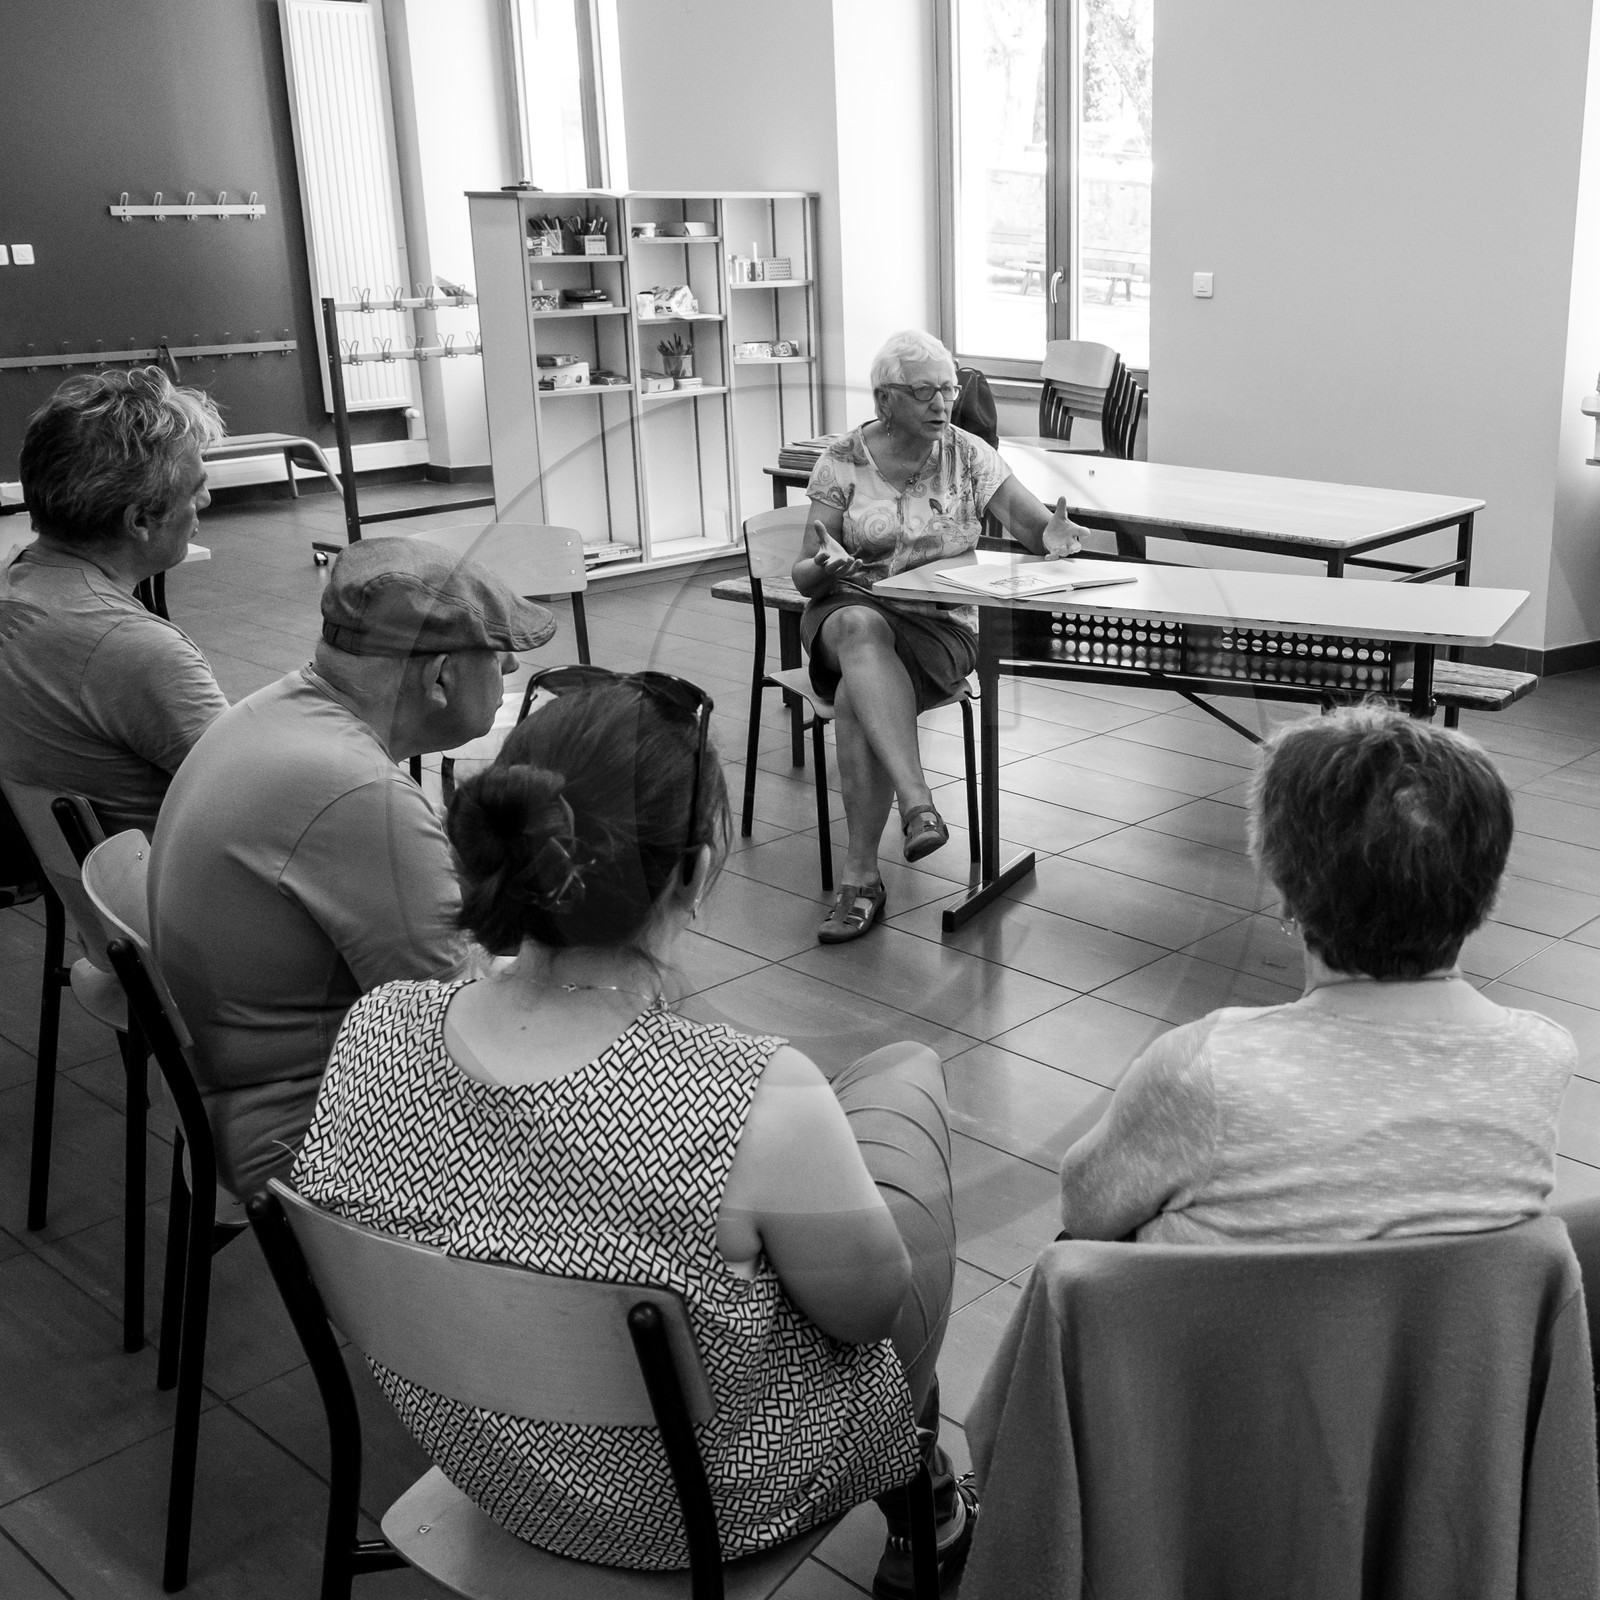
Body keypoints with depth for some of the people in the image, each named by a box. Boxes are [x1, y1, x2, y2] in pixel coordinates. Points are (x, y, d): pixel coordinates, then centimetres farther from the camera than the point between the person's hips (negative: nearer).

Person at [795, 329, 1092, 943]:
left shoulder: (968, 455, 4)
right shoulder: (841, 463, 2)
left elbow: (1035, 526, -1)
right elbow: (804, 575, 1)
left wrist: (1052, 534, -26)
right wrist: (826, 565, -24)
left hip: (941, 622, 0)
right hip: (851, 609, 1)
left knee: (855, 696, -32)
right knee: (860, 628, -38)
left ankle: (860, 874, -27)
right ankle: (918, 803, -47)